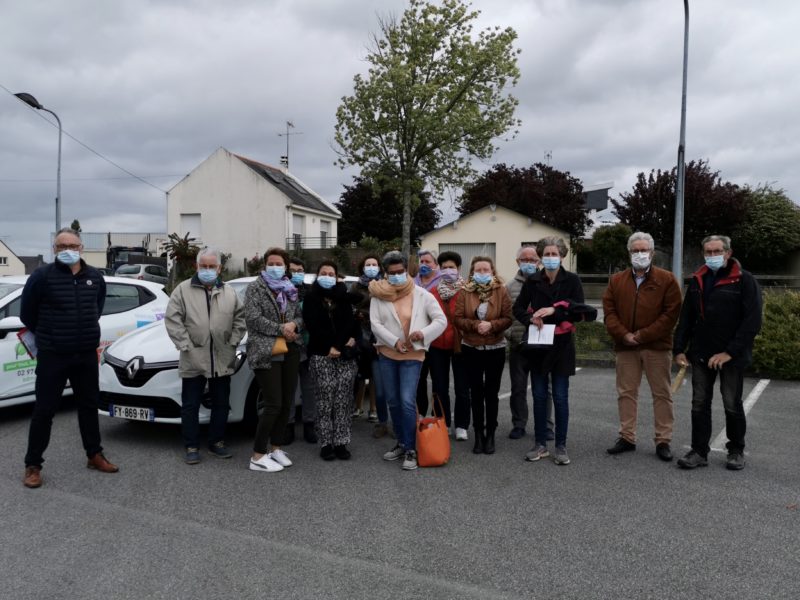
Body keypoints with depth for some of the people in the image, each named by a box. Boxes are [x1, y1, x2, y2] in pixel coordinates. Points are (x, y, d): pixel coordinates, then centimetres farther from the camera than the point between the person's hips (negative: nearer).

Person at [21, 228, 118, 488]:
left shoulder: (95, 277, 3)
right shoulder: (42, 276, -10)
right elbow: (26, 313, 1)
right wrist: (46, 335, 10)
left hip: (87, 355, 4)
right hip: (52, 356, -4)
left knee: (89, 406, 14)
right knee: (45, 410, 3)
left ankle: (94, 455, 27)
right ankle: (33, 465, 16)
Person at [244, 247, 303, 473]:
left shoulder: (290, 289, 15)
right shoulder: (255, 288, -1)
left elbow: (300, 316, 14)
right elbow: (253, 318, -13)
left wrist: (294, 325, -8)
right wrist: (280, 329, -14)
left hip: (290, 351, 6)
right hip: (266, 353, -6)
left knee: (287, 403, 8)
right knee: (273, 404, -9)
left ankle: (276, 448, 23)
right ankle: (258, 456, 1)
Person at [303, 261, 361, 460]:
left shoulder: (344, 298, 16)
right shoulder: (311, 299, 7)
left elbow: (351, 323, 12)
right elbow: (313, 327, -4)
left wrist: (353, 338, -8)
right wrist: (329, 347, -13)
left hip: (345, 355, 3)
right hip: (321, 356, -2)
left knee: (343, 400, -1)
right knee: (325, 399, -6)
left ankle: (341, 442, 5)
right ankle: (326, 443, 2)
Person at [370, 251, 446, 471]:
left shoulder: (421, 295, -3)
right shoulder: (379, 295, 1)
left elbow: (441, 320, -4)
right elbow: (375, 324, -6)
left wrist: (423, 332, -21)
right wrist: (395, 341, -19)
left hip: (412, 355, -3)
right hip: (387, 354, 3)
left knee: (407, 401, -13)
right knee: (393, 402, 12)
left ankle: (411, 449, 0)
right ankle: (401, 443, 30)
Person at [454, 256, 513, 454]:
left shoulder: (501, 291, -3)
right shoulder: (465, 292, -1)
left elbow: (508, 318, -5)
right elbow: (457, 319, -5)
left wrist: (491, 325, -21)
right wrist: (475, 325, -20)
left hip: (495, 348, -1)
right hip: (471, 348, 1)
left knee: (491, 392, 7)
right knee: (476, 391, 7)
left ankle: (490, 434, 18)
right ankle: (478, 434, 18)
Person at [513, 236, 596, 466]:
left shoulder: (572, 280, -2)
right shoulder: (532, 281, 4)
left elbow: (580, 311, -9)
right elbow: (518, 308, 7)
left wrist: (555, 310, -20)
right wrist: (531, 318, -12)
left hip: (561, 345, -2)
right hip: (537, 345, 2)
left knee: (560, 397, 1)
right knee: (539, 396, 7)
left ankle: (561, 446, 12)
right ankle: (540, 444, 18)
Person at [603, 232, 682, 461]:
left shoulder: (667, 279, -1)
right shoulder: (616, 280, 9)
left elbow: (671, 313, -7)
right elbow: (609, 312, 4)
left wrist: (643, 335, -13)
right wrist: (623, 335, -11)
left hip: (657, 347, -3)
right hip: (625, 347, 3)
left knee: (661, 394, 4)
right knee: (626, 393, 8)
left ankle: (663, 441, 12)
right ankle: (627, 437, 18)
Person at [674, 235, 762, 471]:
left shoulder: (744, 281, -6)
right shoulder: (697, 281, 9)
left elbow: (753, 321, -13)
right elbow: (686, 318, 11)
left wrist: (730, 352, -19)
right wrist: (679, 349, 2)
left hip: (732, 356, -4)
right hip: (701, 354, 4)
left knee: (732, 405, 8)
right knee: (699, 404, 6)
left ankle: (736, 451, 25)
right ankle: (699, 451, 15)